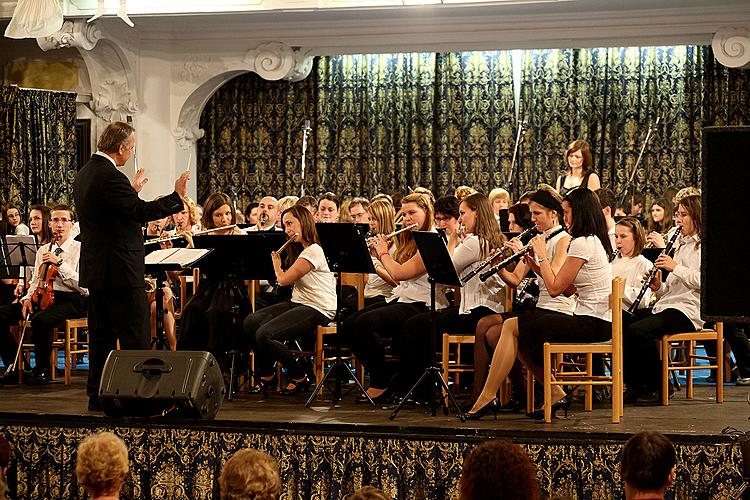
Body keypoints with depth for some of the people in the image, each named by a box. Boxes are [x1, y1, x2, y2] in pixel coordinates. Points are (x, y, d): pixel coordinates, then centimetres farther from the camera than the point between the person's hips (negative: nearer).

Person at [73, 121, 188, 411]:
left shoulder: (84, 175, 12)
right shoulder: (110, 177, -19)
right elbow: (141, 212, -25)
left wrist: (131, 192, 27)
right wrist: (176, 197, -19)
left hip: (94, 270, 10)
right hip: (120, 272, -10)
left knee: (102, 335, 13)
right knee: (135, 337, -5)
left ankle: (98, 395, 16)